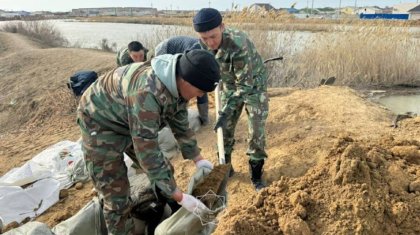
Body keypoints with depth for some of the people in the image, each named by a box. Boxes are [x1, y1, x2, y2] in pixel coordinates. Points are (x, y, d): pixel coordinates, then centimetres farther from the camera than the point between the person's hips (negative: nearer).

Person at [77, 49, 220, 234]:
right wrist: (179, 196, -31)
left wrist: (198, 159, 4)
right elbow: (147, 151, -37)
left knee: (164, 171, 11)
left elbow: (181, 125, 3)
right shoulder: (146, 92, -40)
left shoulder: (176, 83, -13)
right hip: (101, 123, -7)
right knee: (117, 195, -6)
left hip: (132, 121, 8)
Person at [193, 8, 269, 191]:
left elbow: (245, 84, -34)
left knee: (256, 130, -7)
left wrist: (227, 111, -36)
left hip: (253, 84, -5)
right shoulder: (204, 43, -18)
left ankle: (256, 175, 8)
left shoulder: (239, 45, -38)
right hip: (230, 84, 5)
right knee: (225, 128, 8)